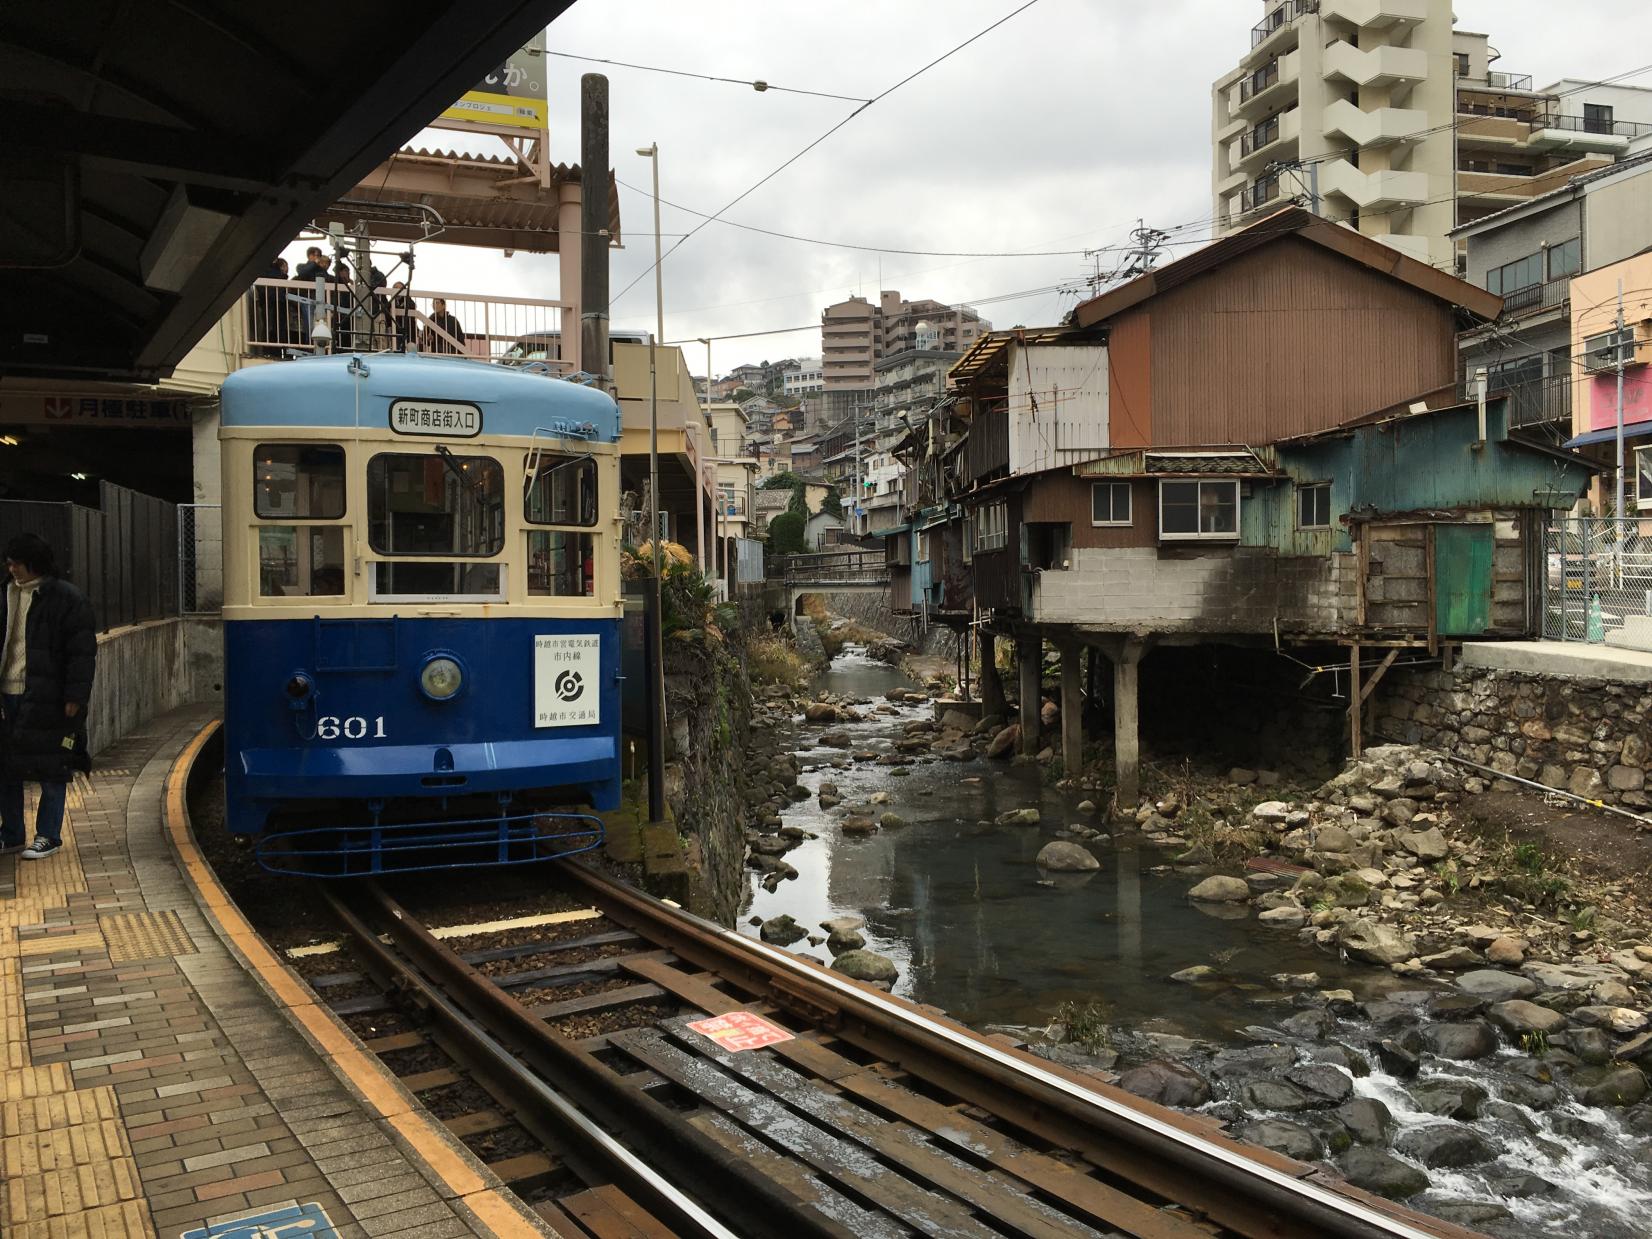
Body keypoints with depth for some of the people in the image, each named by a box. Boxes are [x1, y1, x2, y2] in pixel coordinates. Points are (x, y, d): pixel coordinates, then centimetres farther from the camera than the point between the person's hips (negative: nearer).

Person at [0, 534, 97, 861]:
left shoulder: (67, 598, -8)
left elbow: (83, 651, -11)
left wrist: (75, 697, -15)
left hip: (47, 699, -7)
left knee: (50, 768, 1)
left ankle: (48, 836, 11)